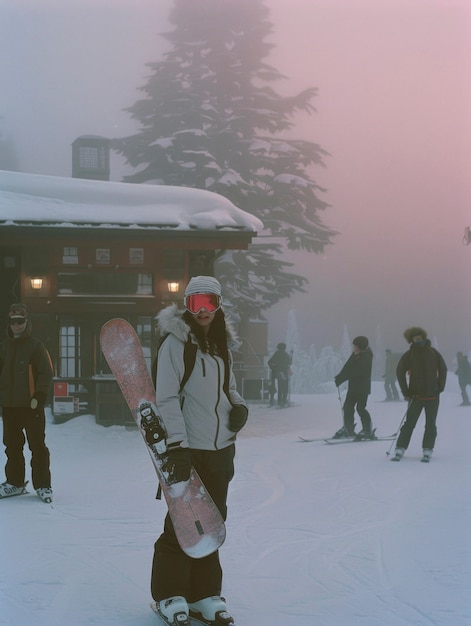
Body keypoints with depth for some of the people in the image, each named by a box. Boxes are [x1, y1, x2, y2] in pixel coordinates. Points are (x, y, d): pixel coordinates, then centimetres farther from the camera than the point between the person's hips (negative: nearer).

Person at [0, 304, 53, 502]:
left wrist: (39, 395, -14)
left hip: (31, 405, -5)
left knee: (37, 446, -4)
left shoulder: (36, 346, -3)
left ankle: (43, 485, 1)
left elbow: (46, 373, -6)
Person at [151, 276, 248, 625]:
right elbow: (167, 397, -13)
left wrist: (239, 406, 2)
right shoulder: (177, 341, -9)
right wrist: (177, 446, -20)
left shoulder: (221, 343, 12)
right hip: (188, 448, -6)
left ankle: (204, 593, 20)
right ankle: (170, 595, 10)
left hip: (221, 448, 7)